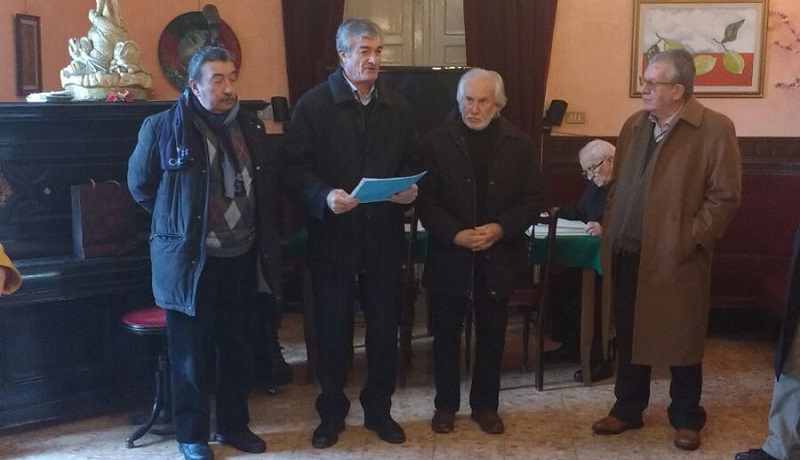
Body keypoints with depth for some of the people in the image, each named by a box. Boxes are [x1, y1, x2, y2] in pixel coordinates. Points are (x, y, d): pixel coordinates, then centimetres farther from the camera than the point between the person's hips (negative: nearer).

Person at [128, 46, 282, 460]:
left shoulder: (250, 127, 5)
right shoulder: (164, 127, -9)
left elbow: (266, 188, 14)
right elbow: (140, 184, 3)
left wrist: (263, 243, 9)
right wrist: (177, 221, 6)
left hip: (241, 257, 5)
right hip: (190, 259, -4)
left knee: (238, 347, 14)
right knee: (191, 352, 6)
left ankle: (234, 425, 30)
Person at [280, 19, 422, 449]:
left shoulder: (397, 106, 9)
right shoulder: (312, 104, -3)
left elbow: (413, 162, 12)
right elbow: (294, 169, -10)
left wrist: (410, 188, -10)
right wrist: (324, 196, -27)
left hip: (384, 237, 3)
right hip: (332, 238, -3)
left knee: (384, 328, 10)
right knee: (332, 330, 8)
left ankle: (379, 410, 28)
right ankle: (331, 414, 25)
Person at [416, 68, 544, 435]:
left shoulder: (520, 144, 2)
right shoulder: (437, 142, -1)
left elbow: (533, 200, 1)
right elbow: (427, 200, -4)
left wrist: (501, 228, -15)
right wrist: (454, 234, -18)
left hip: (498, 257, 1)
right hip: (449, 255, -1)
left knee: (491, 335, 11)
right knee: (446, 334, 9)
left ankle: (485, 405, 26)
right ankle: (445, 404, 24)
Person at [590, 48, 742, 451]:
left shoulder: (715, 129, -9)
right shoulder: (634, 125, 10)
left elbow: (725, 197, -11)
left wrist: (687, 241, -15)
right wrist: (609, 231, 8)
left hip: (676, 258, -5)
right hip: (626, 254, 6)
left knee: (682, 341, 9)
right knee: (628, 337, 15)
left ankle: (686, 418, 27)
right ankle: (627, 409, 31)